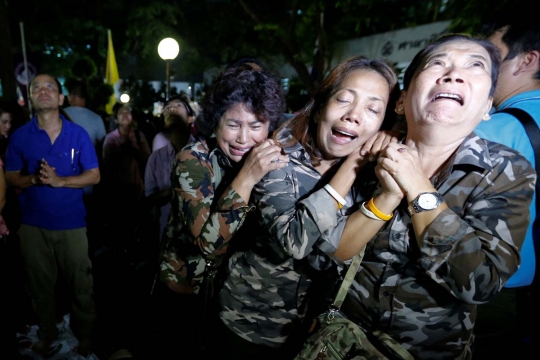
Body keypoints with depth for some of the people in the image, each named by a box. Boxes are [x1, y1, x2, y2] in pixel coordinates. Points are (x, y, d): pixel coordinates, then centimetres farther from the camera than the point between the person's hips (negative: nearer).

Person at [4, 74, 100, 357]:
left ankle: (85, 334, 29)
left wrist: (59, 180, -19)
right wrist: (34, 179, -17)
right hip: (33, 223, 2)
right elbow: (11, 177, 4)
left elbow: (94, 176, -5)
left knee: (81, 283, 8)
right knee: (41, 283, 17)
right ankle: (47, 332, 38)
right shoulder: (20, 136, 0)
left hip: (72, 222, -1)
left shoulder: (78, 134, -4)